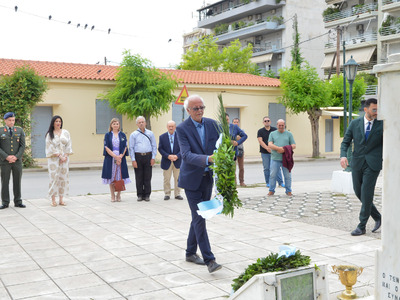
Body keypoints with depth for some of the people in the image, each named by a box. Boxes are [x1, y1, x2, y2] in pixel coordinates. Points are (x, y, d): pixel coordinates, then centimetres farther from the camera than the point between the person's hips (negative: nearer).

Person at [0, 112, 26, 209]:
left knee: (17, 182, 5)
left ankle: (18, 202, 12)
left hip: (17, 161, 2)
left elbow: (22, 146, 3)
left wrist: (16, 157, -10)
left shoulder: (19, 130, 8)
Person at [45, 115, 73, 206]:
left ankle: (61, 199, 7)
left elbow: (68, 145, 7)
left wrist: (65, 156, -5)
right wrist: (59, 156, -13)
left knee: (63, 177, 2)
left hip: (64, 159, 3)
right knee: (54, 177, -6)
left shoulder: (66, 133, 11)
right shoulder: (49, 134, 2)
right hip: (53, 159, -3)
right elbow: (51, 147, -5)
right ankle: (53, 200, -1)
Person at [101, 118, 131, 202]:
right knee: (111, 177, 2)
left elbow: (125, 147, 3)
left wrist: (120, 157, -12)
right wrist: (115, 156, -13)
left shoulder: (123, 135, 8)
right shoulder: (108, 135, 4)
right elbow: (106, 147, -3)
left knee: (120, 176, 0)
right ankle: (113, 196, 10)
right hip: (110, 158, -1)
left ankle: (118, 195, 12)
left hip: (121, 158, 1)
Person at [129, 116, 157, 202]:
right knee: (139, 178, 2)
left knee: (147, 177, 1)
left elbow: (154, 146, 10)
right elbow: (131, 148, 5)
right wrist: (133, 160, -4)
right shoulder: (133, 134, 8)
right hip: (138, 156, 0)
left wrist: (153, 158, 0)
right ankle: (140, 195, 10)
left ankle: (147, 195, 8)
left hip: (148, 156, 1)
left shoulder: (150, 133, 11)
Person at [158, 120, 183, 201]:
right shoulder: (162, 137, 3)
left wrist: (177, 156, -16)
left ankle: (177, 194, 15)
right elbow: (160, 149, -2)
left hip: (177, 161, 0)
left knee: (177, 179, 6)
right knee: (166, 179, 4)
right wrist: (168, 156, -15)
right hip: (166, 162, 0)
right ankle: (167, 194, 15)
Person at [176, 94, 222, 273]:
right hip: (192, 178, -5)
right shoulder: (182, 128, -11)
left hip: (208, 177, 5)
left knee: (198, 217, 14)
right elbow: (186, 155, -22)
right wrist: (207, 159, -37)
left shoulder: (212, 124, 4)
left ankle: (191, 253, 28)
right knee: (199, 218, -7)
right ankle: (209, 259, -4)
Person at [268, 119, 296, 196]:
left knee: (288, 176, 2)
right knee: (273, 175, 1)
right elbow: (270, 145, -2)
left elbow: (293, 146, 5)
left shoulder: (289, 134, 11)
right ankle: (271, 191, 11)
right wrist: (279, 148, -18)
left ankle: (288, 191, 12)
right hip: (275, 159, 0)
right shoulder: (272, 134, 11)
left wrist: (285, 150, -12)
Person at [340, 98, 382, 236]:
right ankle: (377, 217, 28)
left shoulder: (382, 124, 0)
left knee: (366, 194, -7)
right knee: (358, 192, 9)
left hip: (373, 164, -3)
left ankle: (362, 226, 1)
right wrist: (343, 155, -12)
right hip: (357, 163, 4)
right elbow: (345, 142, 6)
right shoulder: (354, 124, 5)